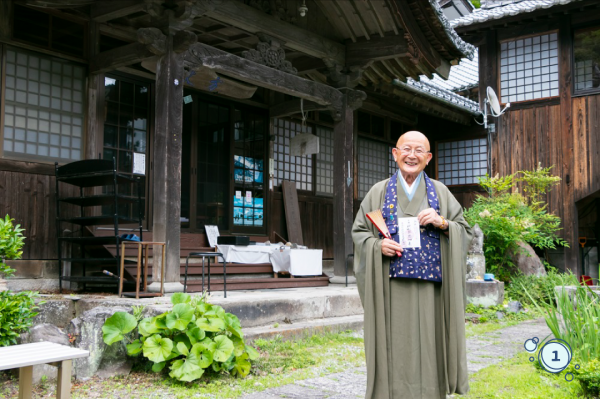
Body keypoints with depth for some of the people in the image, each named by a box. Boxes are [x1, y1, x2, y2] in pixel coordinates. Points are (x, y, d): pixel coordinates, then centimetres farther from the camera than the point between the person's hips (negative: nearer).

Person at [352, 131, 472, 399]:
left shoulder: (440, 193, 10)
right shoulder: (379, 192, 8)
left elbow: (465, 232, 9)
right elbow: (358, 232, 9)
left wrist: (443, 223, -10)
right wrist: (377, 245, -10)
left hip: (429, 289, 1)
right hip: (391, 289, 0)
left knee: (428, 349, 2)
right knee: (393, 350, 0)